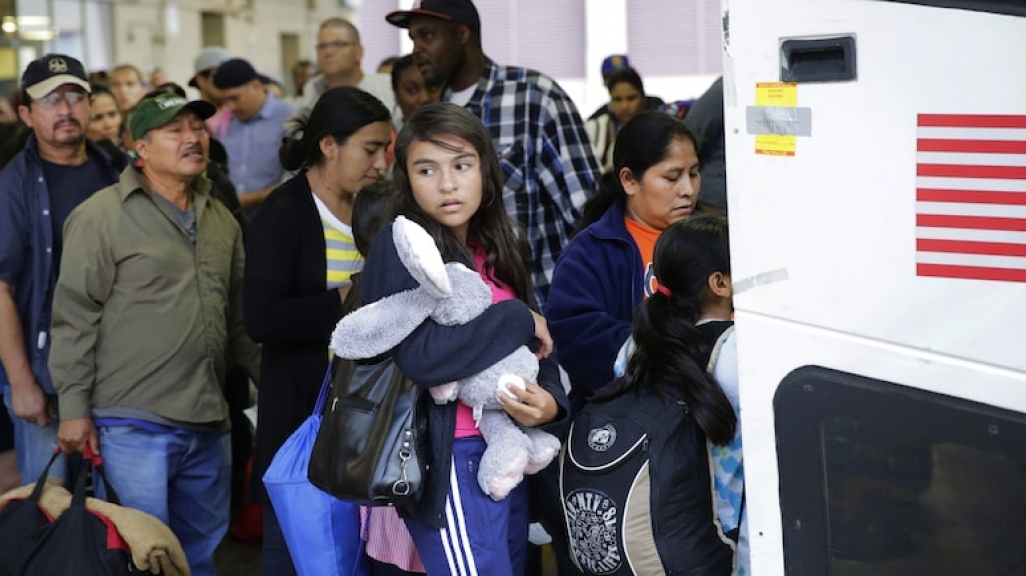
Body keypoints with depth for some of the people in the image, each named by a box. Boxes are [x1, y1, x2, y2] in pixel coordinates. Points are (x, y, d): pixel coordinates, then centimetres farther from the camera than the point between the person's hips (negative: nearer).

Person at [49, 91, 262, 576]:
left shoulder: (221, 219, 14)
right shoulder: (102, 216, -6)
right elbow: (75, 318, -8)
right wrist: (74, 408, -12)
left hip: (208, 426, 6)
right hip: (133, 427, -6)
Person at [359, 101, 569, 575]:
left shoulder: (494, 249, 12)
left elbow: (537, 348, 11)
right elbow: (421, 354, -24)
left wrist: (551, 403, -11)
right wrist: (518, 319, -15)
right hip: (451, 459, -7)